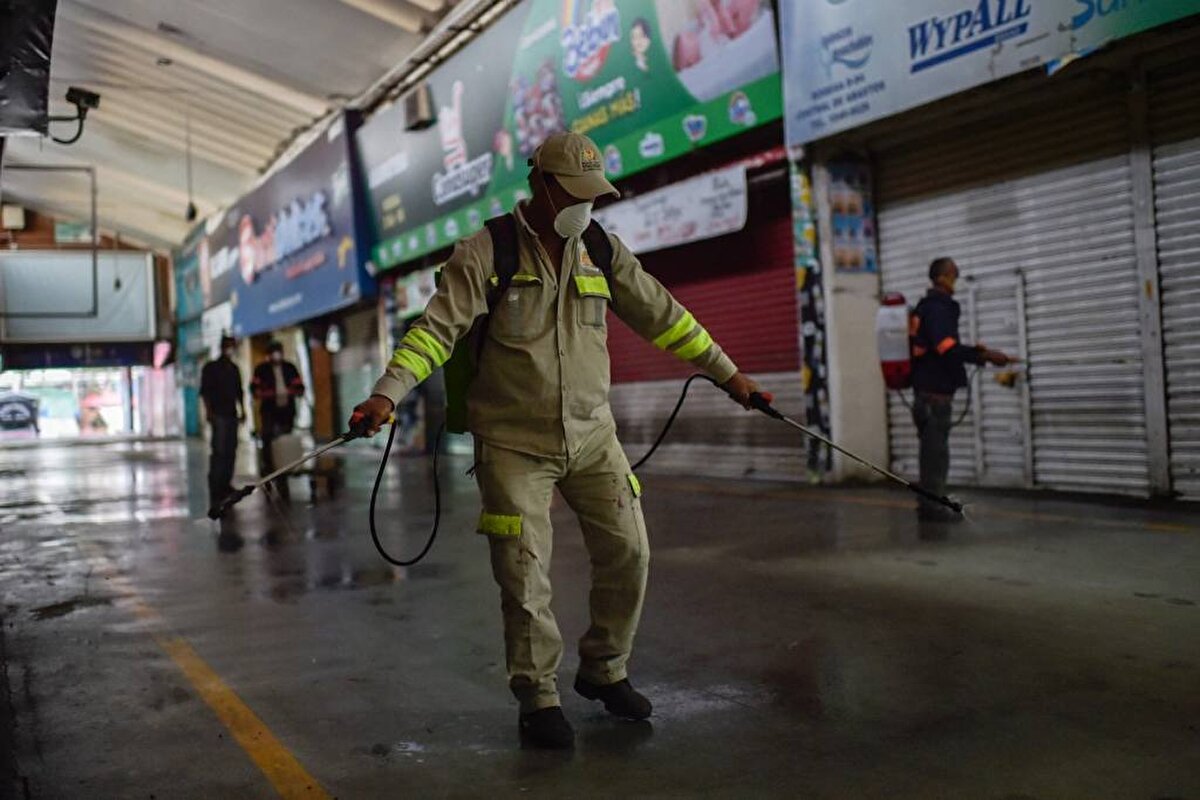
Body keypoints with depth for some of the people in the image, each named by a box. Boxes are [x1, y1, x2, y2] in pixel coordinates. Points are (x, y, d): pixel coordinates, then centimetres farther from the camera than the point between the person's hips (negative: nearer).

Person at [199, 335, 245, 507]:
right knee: (219, 450, -12)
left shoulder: (234, 369, 19)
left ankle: (226, 484, 11)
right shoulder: (211, 367, 2)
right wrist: (208, 411, -13)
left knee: (230, 451, 5)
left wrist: (242, 410, 16)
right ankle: (215, 486, -12)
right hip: (218, 414, -6)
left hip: (232, 414, 6)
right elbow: (204, 391, -4)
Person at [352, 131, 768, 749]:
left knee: (628, 552, 5)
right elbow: (438, 326, -16)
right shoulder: (487, 252, -8)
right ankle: (538, 699, 17)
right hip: (513, 444, -4)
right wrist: (388, 393, -29)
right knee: (524, 578, -2)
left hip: (592, 437, 5)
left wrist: (725, 372, 16)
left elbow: (662, 315, 12)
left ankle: (604, 670, 27)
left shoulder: (603, 251, 5)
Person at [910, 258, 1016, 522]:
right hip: (935, 390, -10)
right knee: (936, 449, -6)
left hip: (930, 388, 10)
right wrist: (985, 356, -20)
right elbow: (948, 349, -23)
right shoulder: (937, 309, -13)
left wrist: (973, 351, 12)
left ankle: (930, 504, 17)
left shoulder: (928, 307, 18)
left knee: (933, 448, 12)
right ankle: (932, 506, -3)